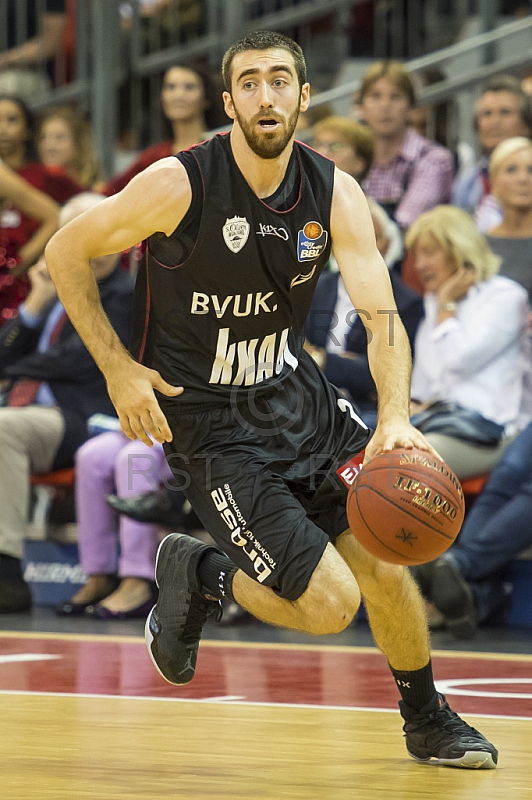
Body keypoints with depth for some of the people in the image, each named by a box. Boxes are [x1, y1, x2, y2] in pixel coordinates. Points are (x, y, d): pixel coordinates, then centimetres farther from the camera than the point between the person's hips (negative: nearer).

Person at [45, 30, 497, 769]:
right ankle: (198, 575, 15)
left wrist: (394, 418, -33)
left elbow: (380, 315, -15)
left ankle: (428, 722, 26)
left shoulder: (333, 194, -7)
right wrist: (118, 369, -13)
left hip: (294, 394, 5)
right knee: (328, 606, -13)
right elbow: (66, 253, -7)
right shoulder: (179, 185, -19)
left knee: (387, 567, 1)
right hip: (207, 421, -5)